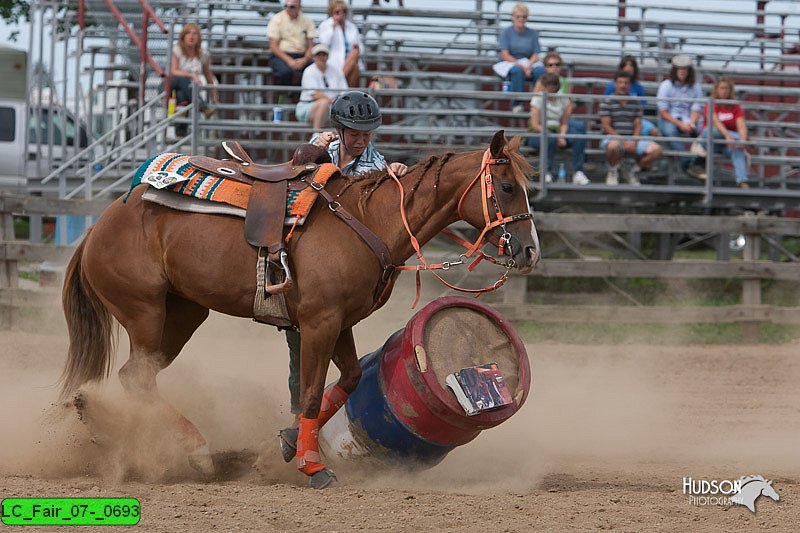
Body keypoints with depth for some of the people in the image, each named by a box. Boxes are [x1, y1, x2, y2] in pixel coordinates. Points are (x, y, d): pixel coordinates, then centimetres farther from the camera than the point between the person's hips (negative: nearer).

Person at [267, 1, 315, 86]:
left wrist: (305, 59, -13)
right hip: (281, 56, -3)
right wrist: (289, 60, -18)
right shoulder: (277, 19, 1)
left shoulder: (307, 21, 10)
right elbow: (273, 46, -4)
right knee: (286, 71, -39)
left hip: (302, 57, 3)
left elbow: (310, 46, 9)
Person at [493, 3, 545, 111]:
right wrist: (522, 66, -20)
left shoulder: (532, 33, 8)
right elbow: (505, 55, -9)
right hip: (508, 63, -3)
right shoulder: (506, 32, 0)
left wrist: (528, 67, -18)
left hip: (528, 63, 3)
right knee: (517, 70, -38)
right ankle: (516, 105, -35)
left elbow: (535, 55, 3)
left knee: (540, 70, -30)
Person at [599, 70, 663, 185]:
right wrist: (623, 141, -16)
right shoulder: (607, 103, 2)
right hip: (612, 138, -4)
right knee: (614, 146, -42)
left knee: (656, 150, -17)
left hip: (632, 139, 4)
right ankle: (613, 172, -10)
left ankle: (635, 171, 6)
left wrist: (633, 141, -10)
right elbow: (606, 126, -6)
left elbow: (638, 125, 10)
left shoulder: (635, 103, 15)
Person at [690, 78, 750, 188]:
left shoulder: (735, 107, 6)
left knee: (737, 148, -36)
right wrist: (728, 136, -41)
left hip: (728, 143, 2)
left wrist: (743, 140, -31)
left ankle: (742, 182, -49)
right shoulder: (710, 105, -4)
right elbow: (715, 121, -23)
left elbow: (741, 126, -8)